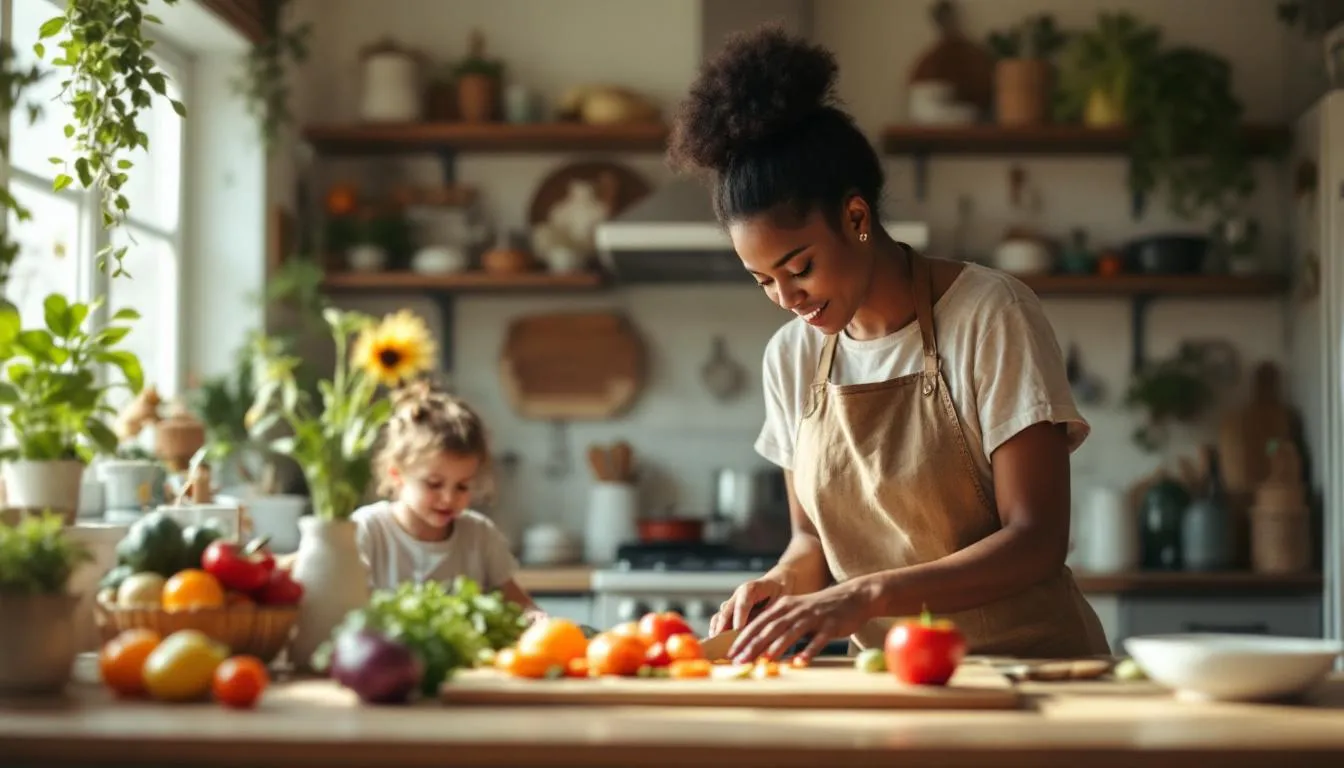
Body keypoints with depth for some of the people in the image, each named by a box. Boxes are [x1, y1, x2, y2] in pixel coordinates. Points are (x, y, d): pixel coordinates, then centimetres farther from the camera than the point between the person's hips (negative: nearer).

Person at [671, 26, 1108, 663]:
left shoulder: (990, 317, -8)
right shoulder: (791, 358, 8)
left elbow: (1036, 543, -12)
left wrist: (866, 595, -23)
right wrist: (783, 582, -5)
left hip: (1028, 661, -5)